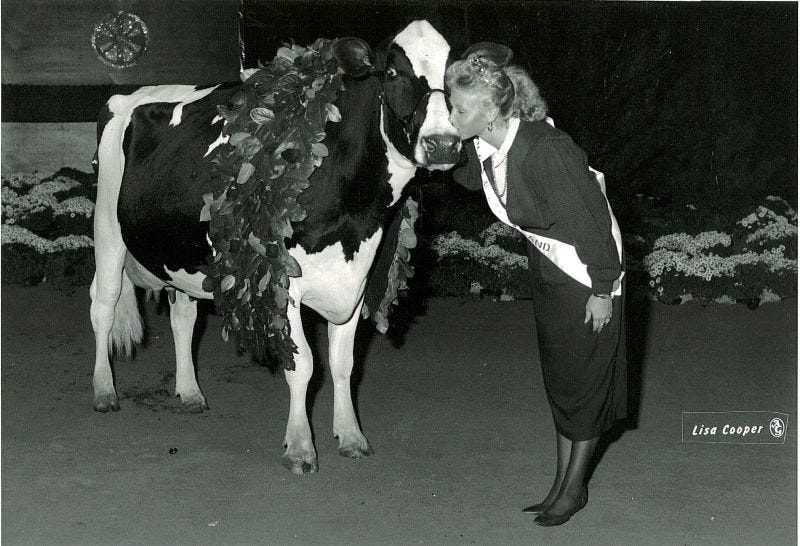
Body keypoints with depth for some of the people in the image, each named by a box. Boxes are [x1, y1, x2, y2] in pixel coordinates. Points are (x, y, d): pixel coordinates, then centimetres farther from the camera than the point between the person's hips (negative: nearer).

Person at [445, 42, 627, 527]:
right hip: (546, 264, 8)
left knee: (584, 379, 5)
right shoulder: (481, 145, -10)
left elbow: (590, 223, -25)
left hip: (587, 269, -8)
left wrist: (602, 291, -19)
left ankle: (575, 487, 19)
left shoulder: (545, 151, -33)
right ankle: (563, 483, 27)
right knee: (558, 376, 15)